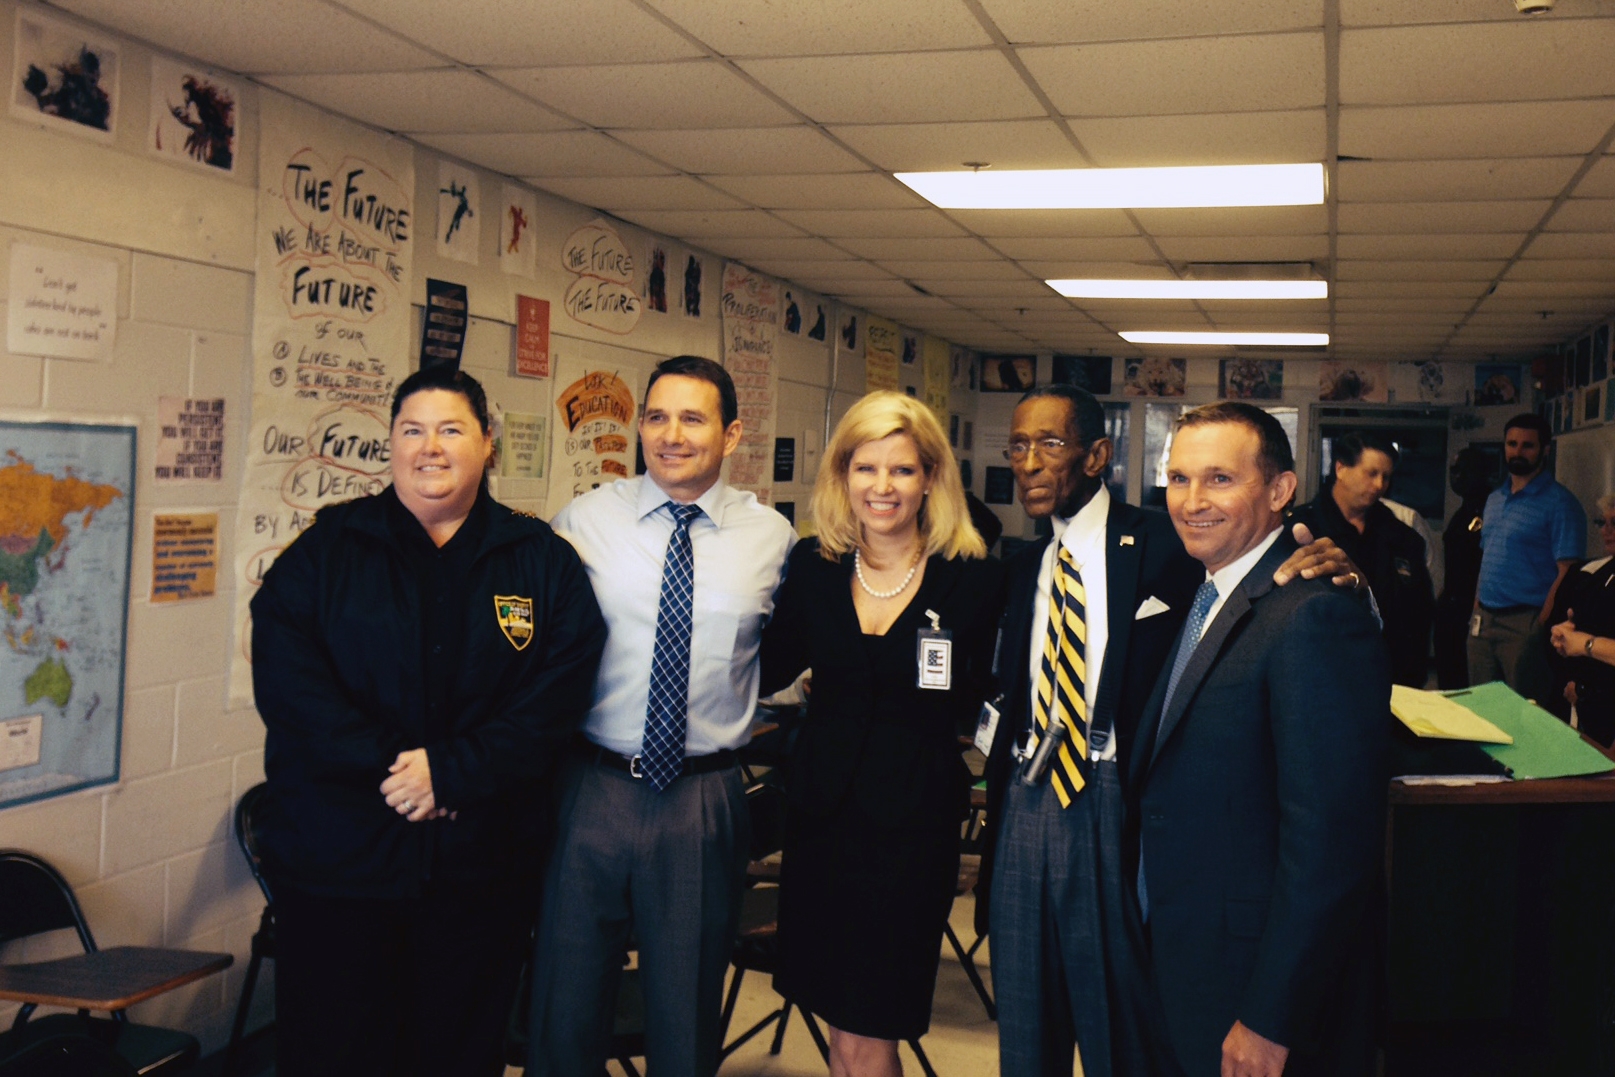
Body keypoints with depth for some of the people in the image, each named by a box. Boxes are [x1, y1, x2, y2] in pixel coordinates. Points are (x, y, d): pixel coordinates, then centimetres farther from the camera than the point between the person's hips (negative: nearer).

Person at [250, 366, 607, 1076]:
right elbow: (285, 678, -7)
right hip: (337, 856, 0)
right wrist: (386, 765, -17)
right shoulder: (325, 550, 4)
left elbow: (559, 692, -5)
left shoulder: (542, 561, 4)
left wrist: (452, 770, -16)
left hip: (480, 866, 1)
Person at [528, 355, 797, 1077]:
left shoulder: (773, 536, 1)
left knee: (688, 1013, 14)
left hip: (705, 799, 0)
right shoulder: (583, 521, 0)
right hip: (592, 790, 0)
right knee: (566, 1008, 11)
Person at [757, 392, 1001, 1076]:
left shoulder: (973, 579, -6)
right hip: (824, 808, 4)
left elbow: (982, 706, 2)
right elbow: (768, 672, 7)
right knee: (840, 1019, 15)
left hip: (915, 820, -3)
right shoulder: (813, 566, 3)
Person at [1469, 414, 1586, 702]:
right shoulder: (1495, 499, 16)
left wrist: (1540, 624, -16)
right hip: (1483, 621, 7)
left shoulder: (1559, 502, -7)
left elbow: (1567, 572, -12)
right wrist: (1477, 610, 11)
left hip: (1524, 623, -7)